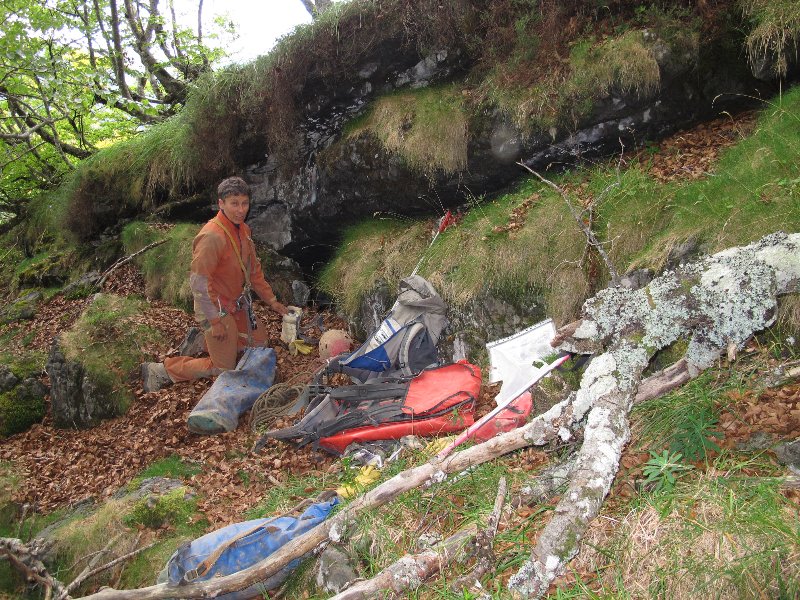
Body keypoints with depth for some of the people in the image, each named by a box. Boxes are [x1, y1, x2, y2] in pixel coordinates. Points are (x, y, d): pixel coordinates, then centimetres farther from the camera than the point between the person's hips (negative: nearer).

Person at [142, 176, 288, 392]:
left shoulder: (243, 230, 3)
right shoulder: (212, 236, -27)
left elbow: (254, 268, 14)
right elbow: (198, 282, -27)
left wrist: (271, 300, 13)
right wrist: (215, 321, -24)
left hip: (238, 305, 9)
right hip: (217, 309, -9)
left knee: (260, 340, 20)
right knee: (224, 369, -2)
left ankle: (202, 340, 28)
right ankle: (162, 371, 9)